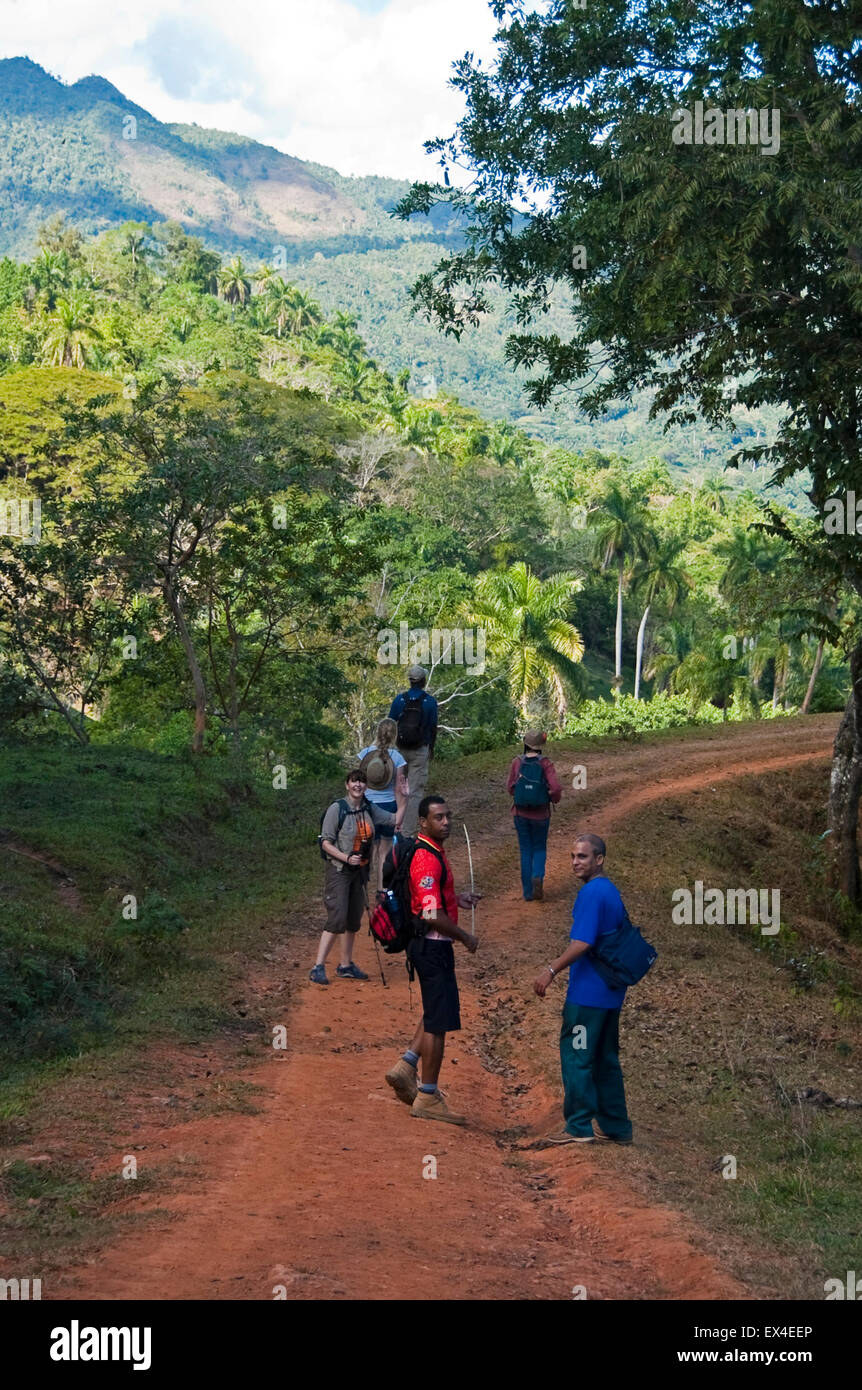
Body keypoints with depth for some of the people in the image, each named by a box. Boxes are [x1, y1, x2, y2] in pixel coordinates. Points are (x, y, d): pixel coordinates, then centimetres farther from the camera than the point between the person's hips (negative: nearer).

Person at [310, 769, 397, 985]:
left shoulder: (369, 809, 5)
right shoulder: (337, 809, -12)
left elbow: (396, 820, 11)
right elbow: (326, 843, -11)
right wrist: (347, 858, -22)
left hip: (360, 871, 6)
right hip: (339, 870, -6)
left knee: (354, 920, 12)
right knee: (337, 919, -15)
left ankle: (346, 966, 23)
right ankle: (318, 967, -11)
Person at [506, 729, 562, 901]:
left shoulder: (517, 762, -8)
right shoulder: (545, 763, -12)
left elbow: (510, 788, -2)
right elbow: (556, 788, -19)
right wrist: (555, 799, 3)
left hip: (521, 813, 1)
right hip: (541, 814, -1)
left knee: (526, 850, 13)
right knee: (540, 848, 17)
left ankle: (528, 892, 12)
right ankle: (538, 876, -11)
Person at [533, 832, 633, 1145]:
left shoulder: (592, 892, -16)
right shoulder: (612, 891, 14)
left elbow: (582, 943, -23)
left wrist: (551, 971, -18)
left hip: (587, 992, -9)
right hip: (610, 993, 9)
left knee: (576, 1055, -2)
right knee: (606, 1058, 15)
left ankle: (580, 1126, 1)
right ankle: (616, 1126, 19)